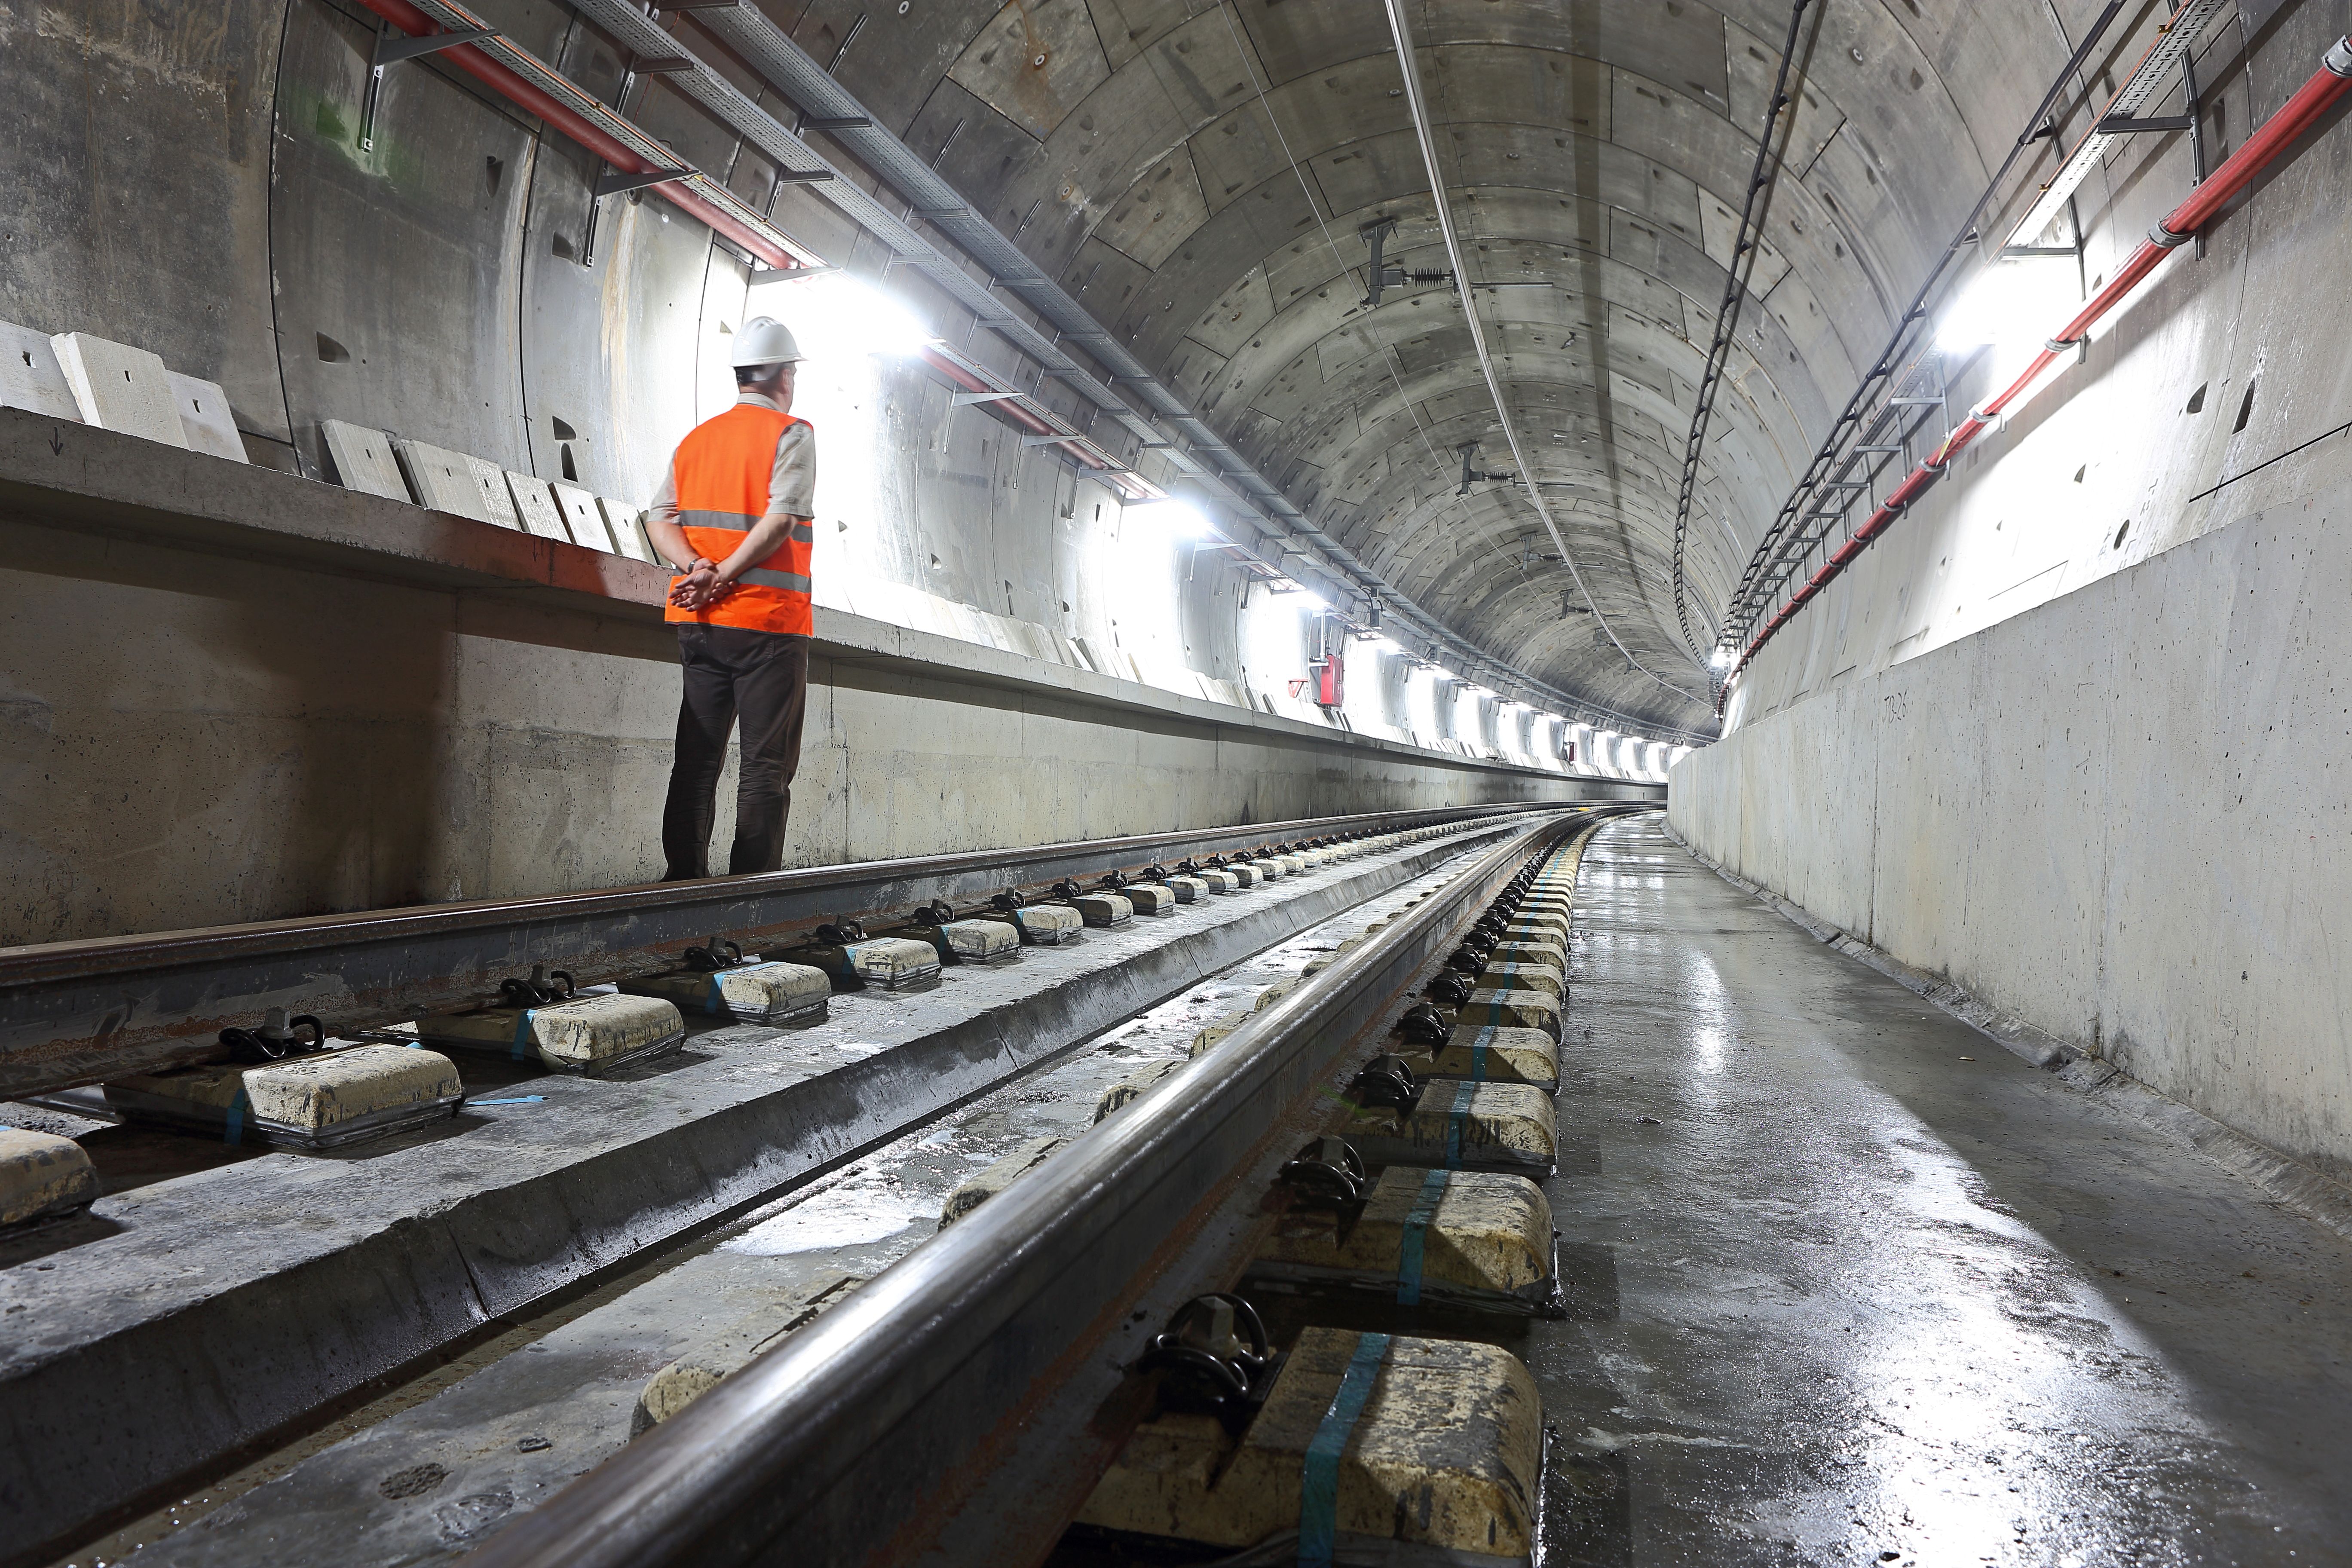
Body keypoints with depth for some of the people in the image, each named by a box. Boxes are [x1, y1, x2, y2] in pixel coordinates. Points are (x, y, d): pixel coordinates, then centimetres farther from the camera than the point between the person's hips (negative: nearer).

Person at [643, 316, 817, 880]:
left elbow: (659, 521, 3)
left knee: (697, 757, 10)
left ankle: (683, 875, 11)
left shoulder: (696, 438, 16)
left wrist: (699, 570, -10)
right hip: (768, 619, -6)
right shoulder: (792, 435, -3)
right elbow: (780, 520, -18)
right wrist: (725, 578, -17)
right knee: (766, 763, -2)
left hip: (697, 623, 6)